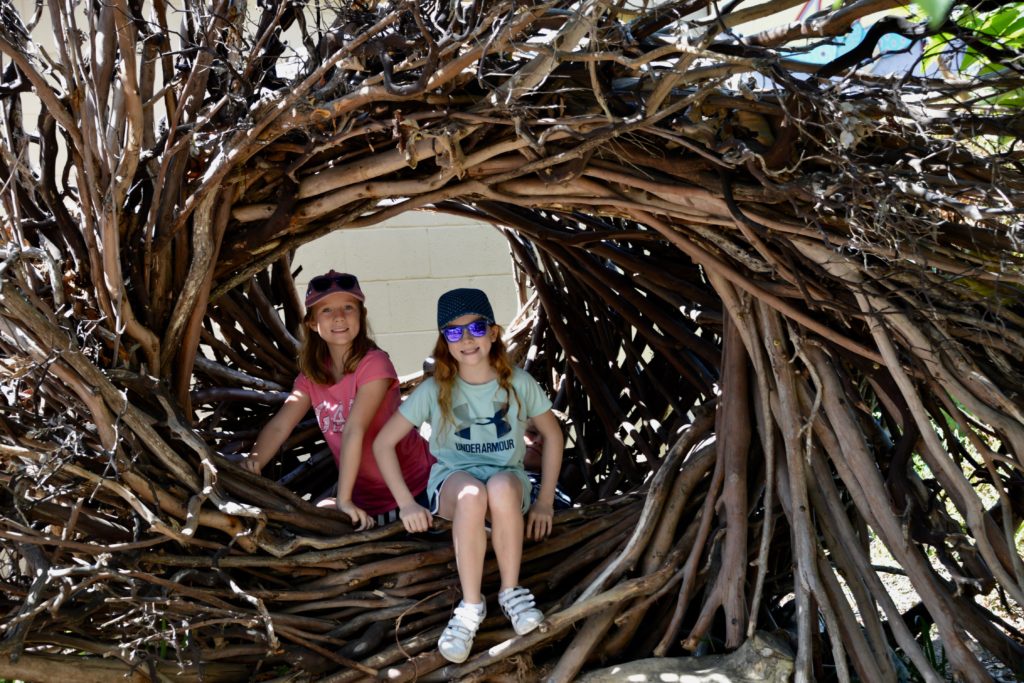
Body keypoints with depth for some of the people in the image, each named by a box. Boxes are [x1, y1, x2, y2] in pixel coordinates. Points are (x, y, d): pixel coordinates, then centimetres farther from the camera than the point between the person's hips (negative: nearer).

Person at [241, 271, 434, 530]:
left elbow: (354, 430, -24)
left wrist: (344, 499, -30)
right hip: (364, 497, 5)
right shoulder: (311, 375, 3)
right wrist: (252, 464, -26)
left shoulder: (374, 363, -17)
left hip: (414, 488, -5)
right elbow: (279, 426, -8)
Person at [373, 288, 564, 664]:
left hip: (507, 477, 0)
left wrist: (545, 501, 2)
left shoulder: (518, 383, -4)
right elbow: (383, 442, -1)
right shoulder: (435, 390, -5)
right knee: (472, 494, -39)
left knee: (501, 487, -39)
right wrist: (406, 503, -9)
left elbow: (552, 435, 8)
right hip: (452, 479, 0)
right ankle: (471, 606, -28)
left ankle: (511, 592, -20)